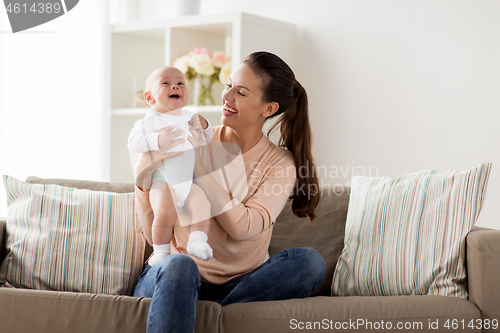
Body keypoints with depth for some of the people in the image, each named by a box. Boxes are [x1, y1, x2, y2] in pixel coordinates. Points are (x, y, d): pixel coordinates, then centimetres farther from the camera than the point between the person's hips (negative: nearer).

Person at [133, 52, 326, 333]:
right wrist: (144, 183, -19)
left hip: (236, 285, 1)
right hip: (169, 278, -1)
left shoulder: (280, 164, 0)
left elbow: (244, 228, -19)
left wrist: (199, 165, -20)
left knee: (310, 262, -24)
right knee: (179, 265, -36)